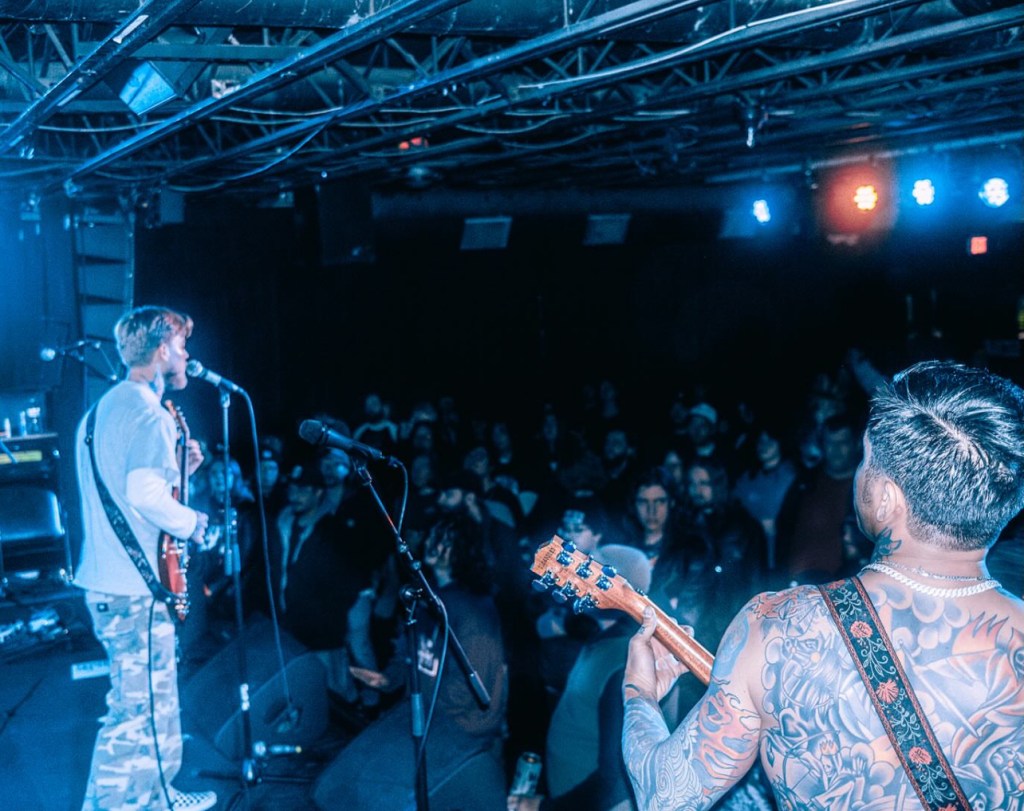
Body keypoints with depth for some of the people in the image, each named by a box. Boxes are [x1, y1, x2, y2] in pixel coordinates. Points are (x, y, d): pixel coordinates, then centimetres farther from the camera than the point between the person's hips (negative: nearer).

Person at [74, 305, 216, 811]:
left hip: (104, 581, 10)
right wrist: (192, 522, -11)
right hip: (135, 588, -10)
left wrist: (178, 468, 14)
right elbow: (144, 495, -28)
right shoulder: (150, 414, -16)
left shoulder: (102, 409, 15)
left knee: (156, 701, 20)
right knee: (137, 712, -2)